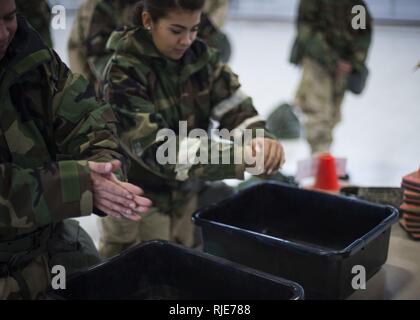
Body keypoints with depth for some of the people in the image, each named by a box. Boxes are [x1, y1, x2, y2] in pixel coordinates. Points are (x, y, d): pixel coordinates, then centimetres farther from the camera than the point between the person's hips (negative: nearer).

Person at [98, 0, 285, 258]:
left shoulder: (200, 56, -3)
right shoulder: (123, 74, -21)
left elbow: (234, 104, -6)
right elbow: (157, 149, -28)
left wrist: (260, 139, -29)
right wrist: (237, 158, -35)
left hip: (184, 196, 5)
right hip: (136, 205, -5)